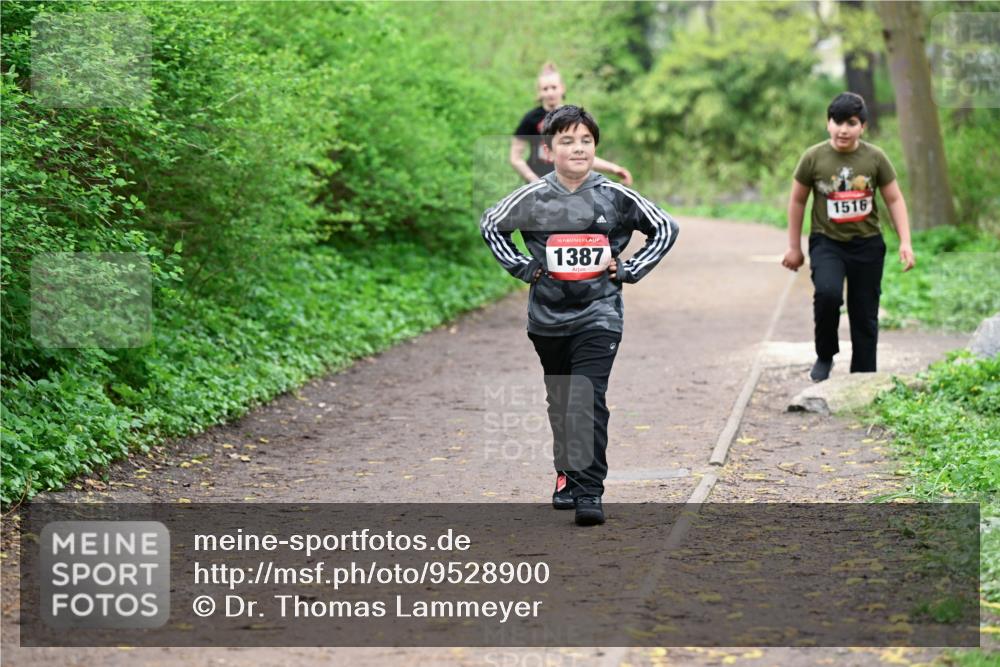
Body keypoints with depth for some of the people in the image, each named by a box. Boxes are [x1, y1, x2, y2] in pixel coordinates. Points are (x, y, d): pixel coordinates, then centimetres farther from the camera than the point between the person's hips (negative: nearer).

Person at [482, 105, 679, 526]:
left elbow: (665, 229, 9)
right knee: (560, 403, 17)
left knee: (587, 402, -15)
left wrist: (628, 270, 0)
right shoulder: (532, 198, -2)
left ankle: (589, 494, -15)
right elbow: (490, 225, 15)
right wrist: (523, 268, 5)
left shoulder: (615, 196, -3)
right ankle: (567, 475, 36)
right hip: (548, 318, 3)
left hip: (598, 316, -2)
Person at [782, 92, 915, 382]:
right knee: (827, 293, -28)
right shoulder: (813, 158, -6)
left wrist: (905, 242, -6)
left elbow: (894, 200, 3)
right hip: (827, 242, -2)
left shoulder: (875, 157, -4)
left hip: (867, 244, 2)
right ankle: (825, 355, -4)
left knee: (865, 315, 6)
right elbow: (797, 201, 5)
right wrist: (794, 247, 7)